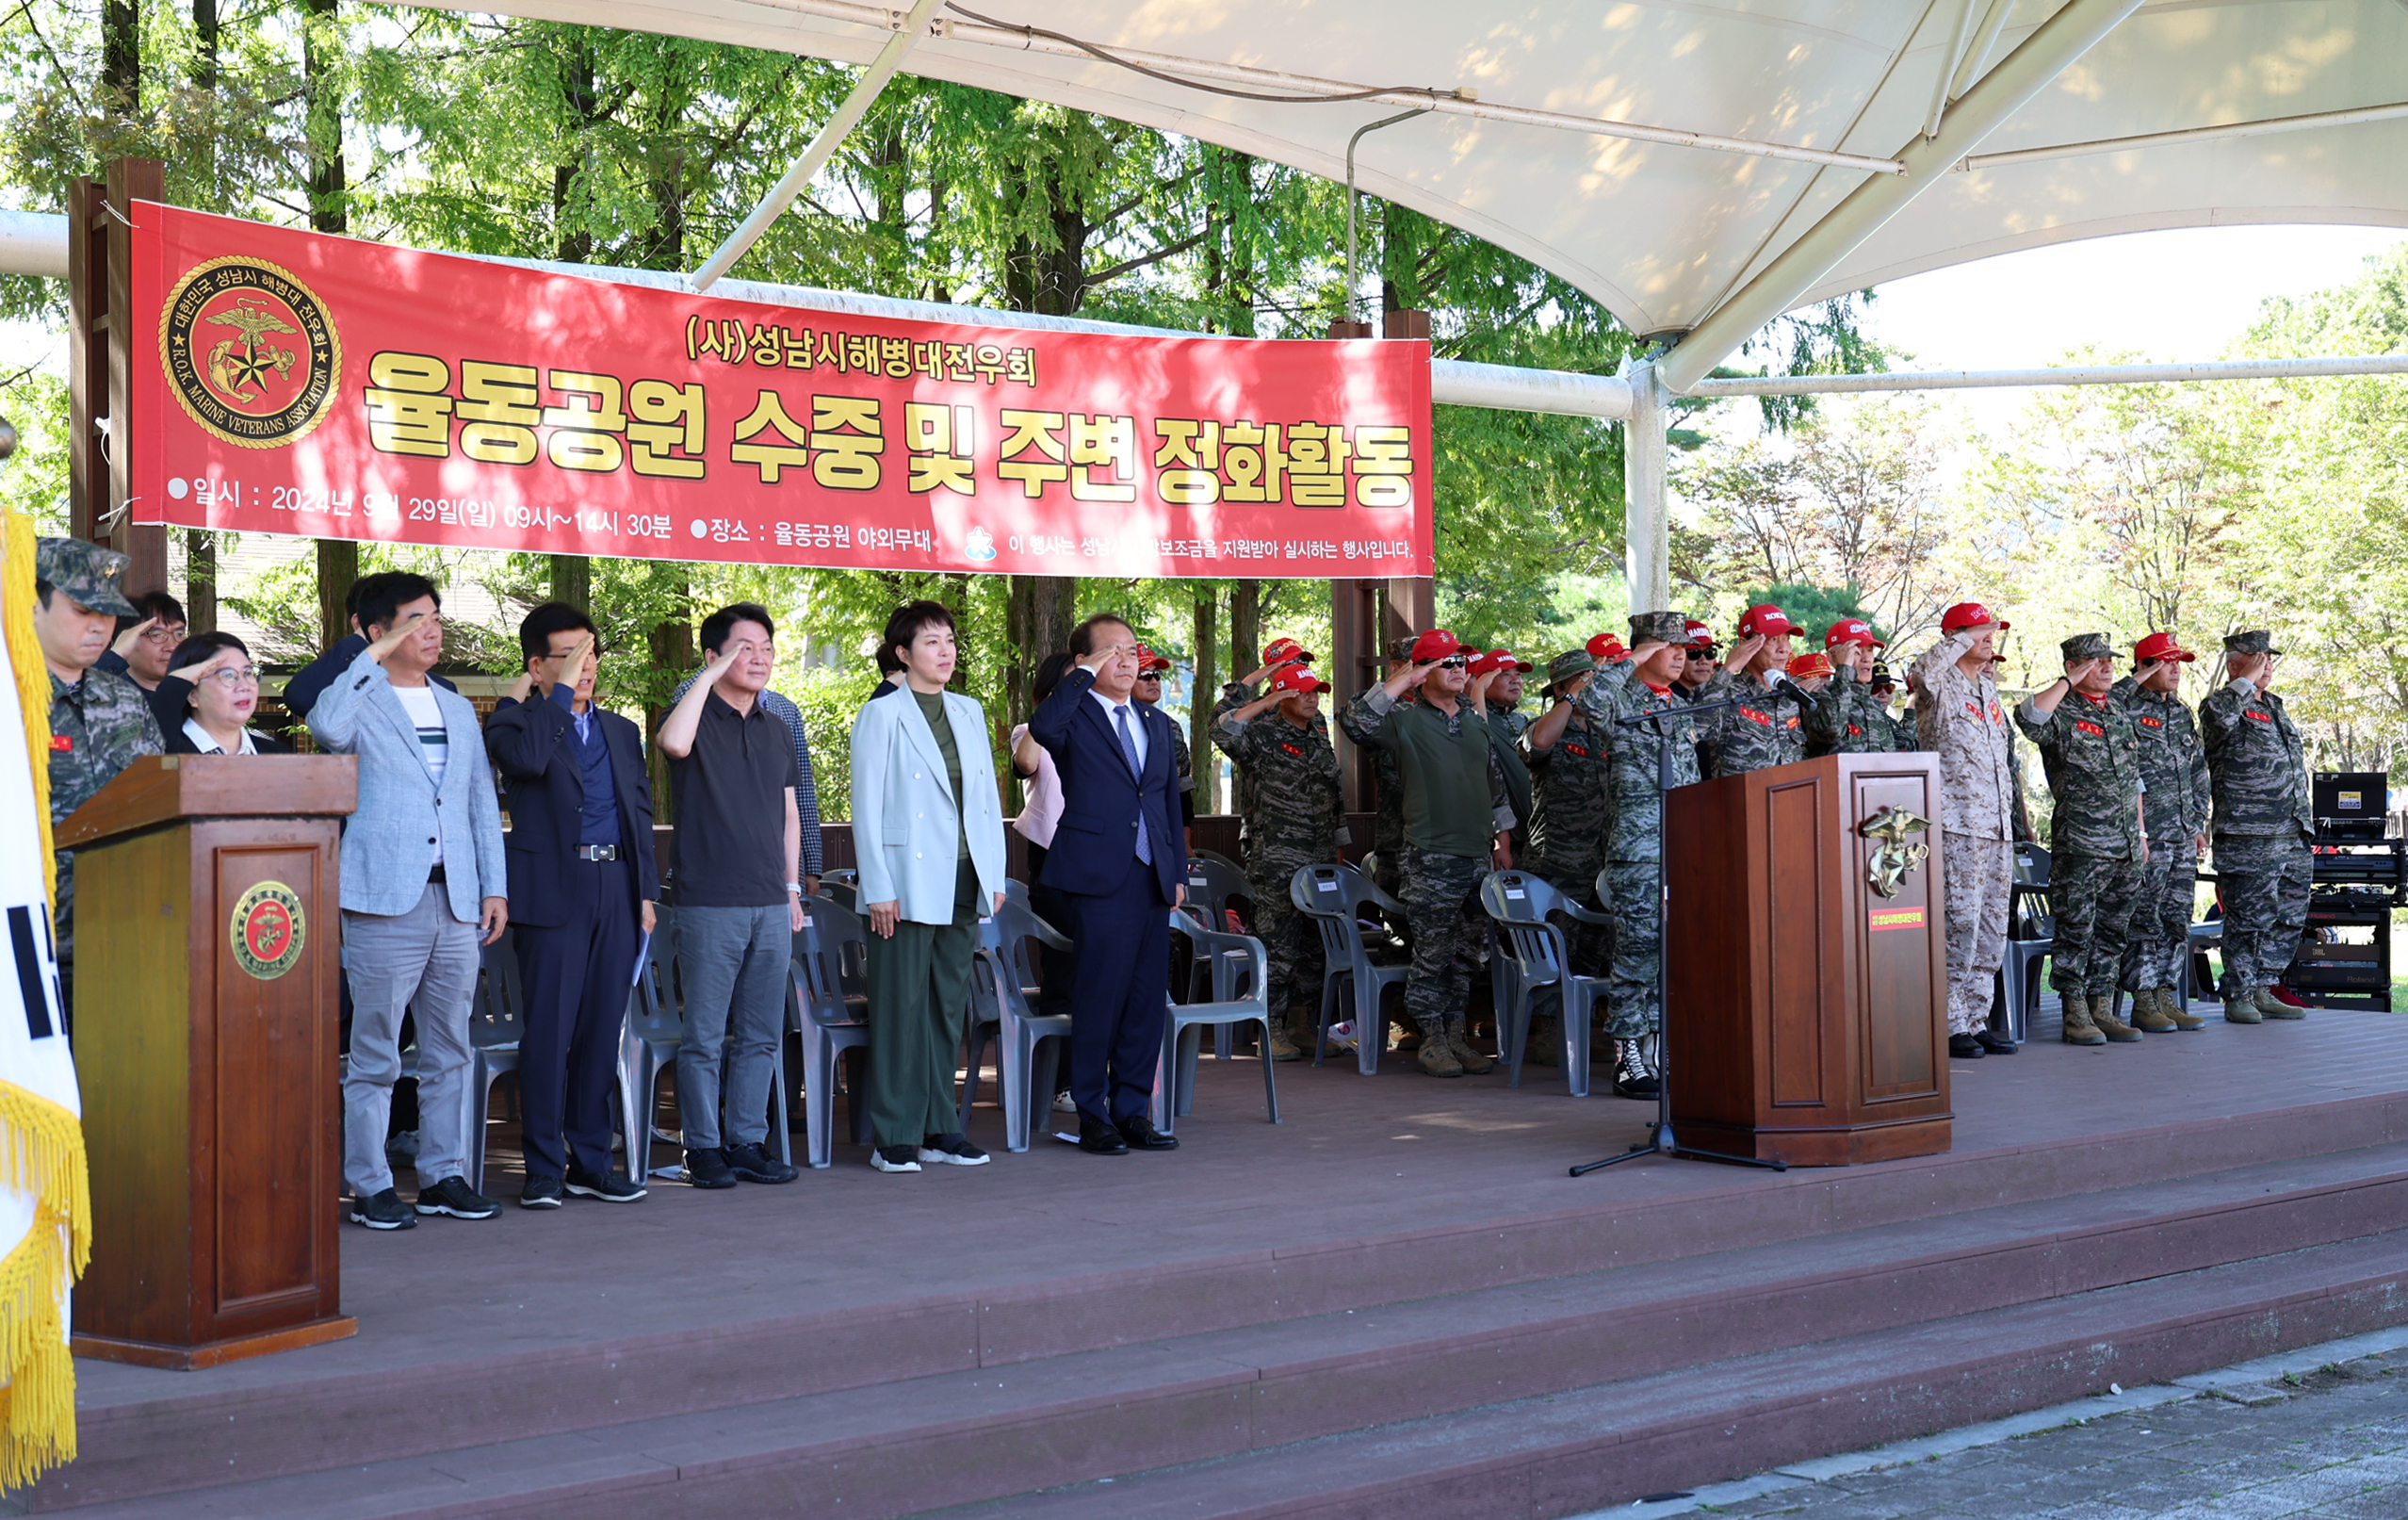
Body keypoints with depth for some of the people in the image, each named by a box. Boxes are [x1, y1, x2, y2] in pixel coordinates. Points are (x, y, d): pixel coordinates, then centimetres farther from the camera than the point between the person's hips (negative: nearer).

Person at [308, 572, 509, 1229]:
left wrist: (494, 887, 11)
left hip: (456, 901, 6)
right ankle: (370, 1186, 4)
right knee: (375, 1056, -2)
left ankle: (443, 1175, 17)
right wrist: (373, 656, -15)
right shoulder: (361, 703, 1)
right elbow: (327, 728, -24)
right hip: (385, 900, -6)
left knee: (449, 1051, 9)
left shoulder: (458, 710, 19)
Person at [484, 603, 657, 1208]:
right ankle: (544, 1169, 2)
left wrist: (646, 892, 12)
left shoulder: (622, 732, 19)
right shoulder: (515, 721, 2)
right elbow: (527, 758, -22)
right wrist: (561, 692, -13)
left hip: (616, 892, 5)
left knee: (602, 1033, 8)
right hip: (553, 892, -5)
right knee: (548, 1033, -5)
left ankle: (591, 1162, 16)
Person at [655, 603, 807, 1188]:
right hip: (710, 903, -5)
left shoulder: (777, 732, 16)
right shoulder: (696, 718, -2)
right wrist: (710, 674, -19)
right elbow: (674, 743, -27)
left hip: (771, 904, 6)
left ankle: (748, 1142, 16)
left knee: (760, 1034, 9)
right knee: (705, 1036, -1)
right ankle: (704, 1148, 7)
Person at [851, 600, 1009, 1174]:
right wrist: (879, 890, -12)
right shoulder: (881, 715, -4)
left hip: (964, 883, 6)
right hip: (909, 884, -6)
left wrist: (995, 875, 9)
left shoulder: (970, 712, 13)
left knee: (949, 1006, 10)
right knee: (901, 1007, -3)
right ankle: (894, 1138, 3)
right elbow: (867, 807, -6)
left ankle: (939, 1130, 17)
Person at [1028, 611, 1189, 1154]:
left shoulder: (1156, 724, 18)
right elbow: (1041, 726, -27)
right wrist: (1085, 673, -17)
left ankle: (1132, 1110, 17)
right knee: (1100, 998, -4)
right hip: (1100, 881, -6)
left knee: (1147, 998, 8)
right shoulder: (1074, 719, -1)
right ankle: (1093, 1117, 6)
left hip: (1152, 880, 6)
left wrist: (1178, 871, 15)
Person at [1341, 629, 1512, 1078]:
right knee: (1432, 953, -3)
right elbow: (1358, 722, -23)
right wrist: (1403, 681, -19)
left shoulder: (1474, 718, 15)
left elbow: (1495, 779, 22)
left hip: (1478, 854, 6)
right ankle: (1432, 1039, 7)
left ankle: (1455, 1034, 19)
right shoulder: (1405, 719, -4)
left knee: (1468, 953, 10)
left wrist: (1503, 839, 20)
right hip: (1432, 856, -6)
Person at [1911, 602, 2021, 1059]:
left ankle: (1976, 1019, 14)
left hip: (1998, 827, 8)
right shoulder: (1941, 685, -3)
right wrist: (1968, 638, -16)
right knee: (1959, 924, -10)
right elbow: (1922, 669, -29)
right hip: (1957, 825, -8)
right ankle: (1949, 1025, -6)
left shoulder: (1989, 687, 20)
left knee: (1993, 928, 8)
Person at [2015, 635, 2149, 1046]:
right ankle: (2075, 1013, 2)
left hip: (2125, 845, 7)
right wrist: (2068, 682, -20)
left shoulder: (2118, 711, 17)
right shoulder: (2062, 713, -6)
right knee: (2076, 930, -4)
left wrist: (2140, 832, 21)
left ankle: (2103, 1008, 17)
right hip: (2080, 843, -7)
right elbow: (2029, 717, -31)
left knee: (2113, 931, 10)